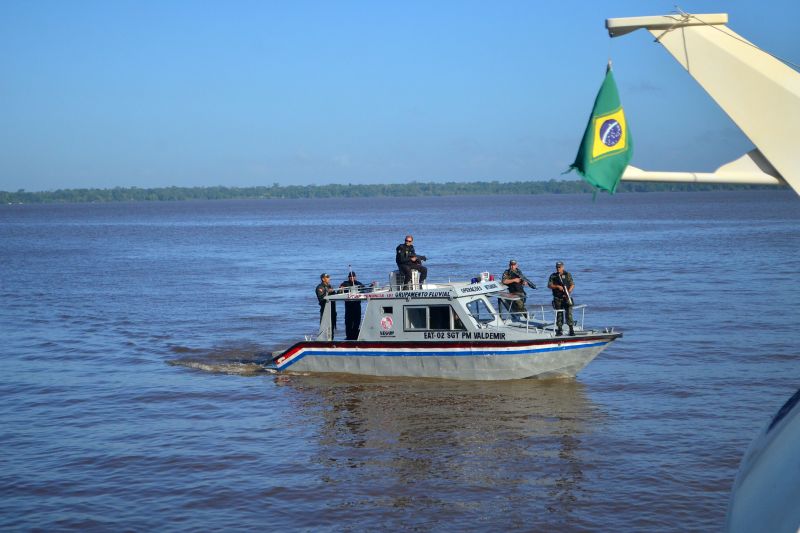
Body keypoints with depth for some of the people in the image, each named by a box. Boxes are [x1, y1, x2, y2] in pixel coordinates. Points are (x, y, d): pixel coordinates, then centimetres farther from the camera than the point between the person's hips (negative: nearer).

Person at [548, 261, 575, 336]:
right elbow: (549, 285, 0)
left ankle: (571, 329, -9)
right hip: (557, 298, 2)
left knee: (569, 313, -11)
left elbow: (572, 285, 3)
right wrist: (557, 286, -15)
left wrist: (568, 292, -13)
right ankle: (559, 329, 10)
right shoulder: (553, 276, 8)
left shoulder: (567, 275, 5)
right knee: (559, 314, 4)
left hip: (566, 297, -2)